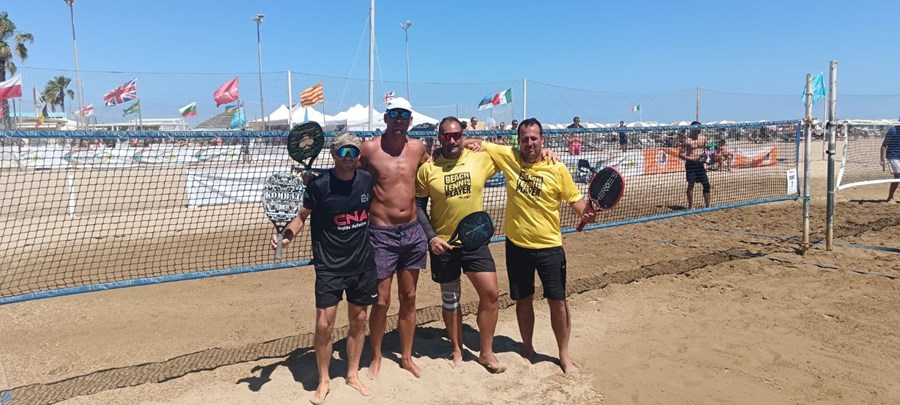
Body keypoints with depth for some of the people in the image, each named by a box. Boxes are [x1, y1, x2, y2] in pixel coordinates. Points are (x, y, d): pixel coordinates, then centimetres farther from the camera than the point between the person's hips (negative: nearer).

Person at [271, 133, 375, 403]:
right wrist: (287, 235, -22)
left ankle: (353, 374, 34)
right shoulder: (319, 185, -13)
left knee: (358, 320, 14)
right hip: (329, 267, -3)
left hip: (363, 264, 4)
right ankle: (324, 381, 22)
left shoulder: (367, 181, -2)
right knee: (324, 325, -1)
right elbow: (302, 216, -5)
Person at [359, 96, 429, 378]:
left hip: (412, 231, 4)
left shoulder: (418, 148, 4)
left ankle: (406, 356, 29)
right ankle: (376, 357, 24)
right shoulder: (369, 149, -8)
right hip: (382, 233, -4)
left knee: (409, 297, 13)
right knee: (382, 300, 1)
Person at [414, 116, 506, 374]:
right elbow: (418, 205, -1)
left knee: (490, 294, -2)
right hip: (443, 244, -1)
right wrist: (430, 236, -11)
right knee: (450, 299, 13)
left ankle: (486, 352, 17)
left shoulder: (480, 160, -4)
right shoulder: (427, 169, -6)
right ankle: (457, 350, 33)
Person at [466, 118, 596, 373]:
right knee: (523, 300, 15)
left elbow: (574, 198, 0)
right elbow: (479, 145, 7)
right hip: (517, 245, 2)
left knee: (557, 301, 5)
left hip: (549, 246, -1)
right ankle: (528, 348, 36)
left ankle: (564, 355, 24)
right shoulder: (508, 157, -4)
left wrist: (585, 213, -20)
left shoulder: (557, 169, -7)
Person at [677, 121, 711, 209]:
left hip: (700, 164, 5)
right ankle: (690, 206, 4)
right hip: (690, 164, -5)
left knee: (706, 184, 2)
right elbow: (680, 155, -9)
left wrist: (706, 155, -2)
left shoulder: (703, 138, 9)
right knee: (691, 184, -4)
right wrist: (691, 159, -21)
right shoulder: (686, 140, -8)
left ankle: (707, 206, 12)